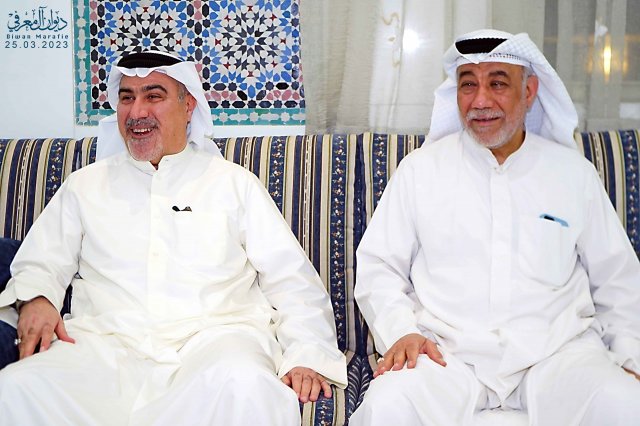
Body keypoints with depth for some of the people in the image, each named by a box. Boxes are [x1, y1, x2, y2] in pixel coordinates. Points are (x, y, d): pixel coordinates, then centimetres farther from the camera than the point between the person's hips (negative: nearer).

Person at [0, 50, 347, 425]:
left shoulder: (235, 183, 17)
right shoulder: (85, 185, 24)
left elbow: (292, 281, 10)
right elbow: (41, 266, 23)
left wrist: (307, 356, -6)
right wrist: (36, 299, -2)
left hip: (213, 334, -1)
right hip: (105, 341, 1)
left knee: (241, 385, -37)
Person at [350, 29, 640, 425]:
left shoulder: (574, 172, 12)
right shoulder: (420, 168, 9)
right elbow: (378, 267, 8)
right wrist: (402, 331, -9)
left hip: (557, 345, 2)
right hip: (446, 348, -1)